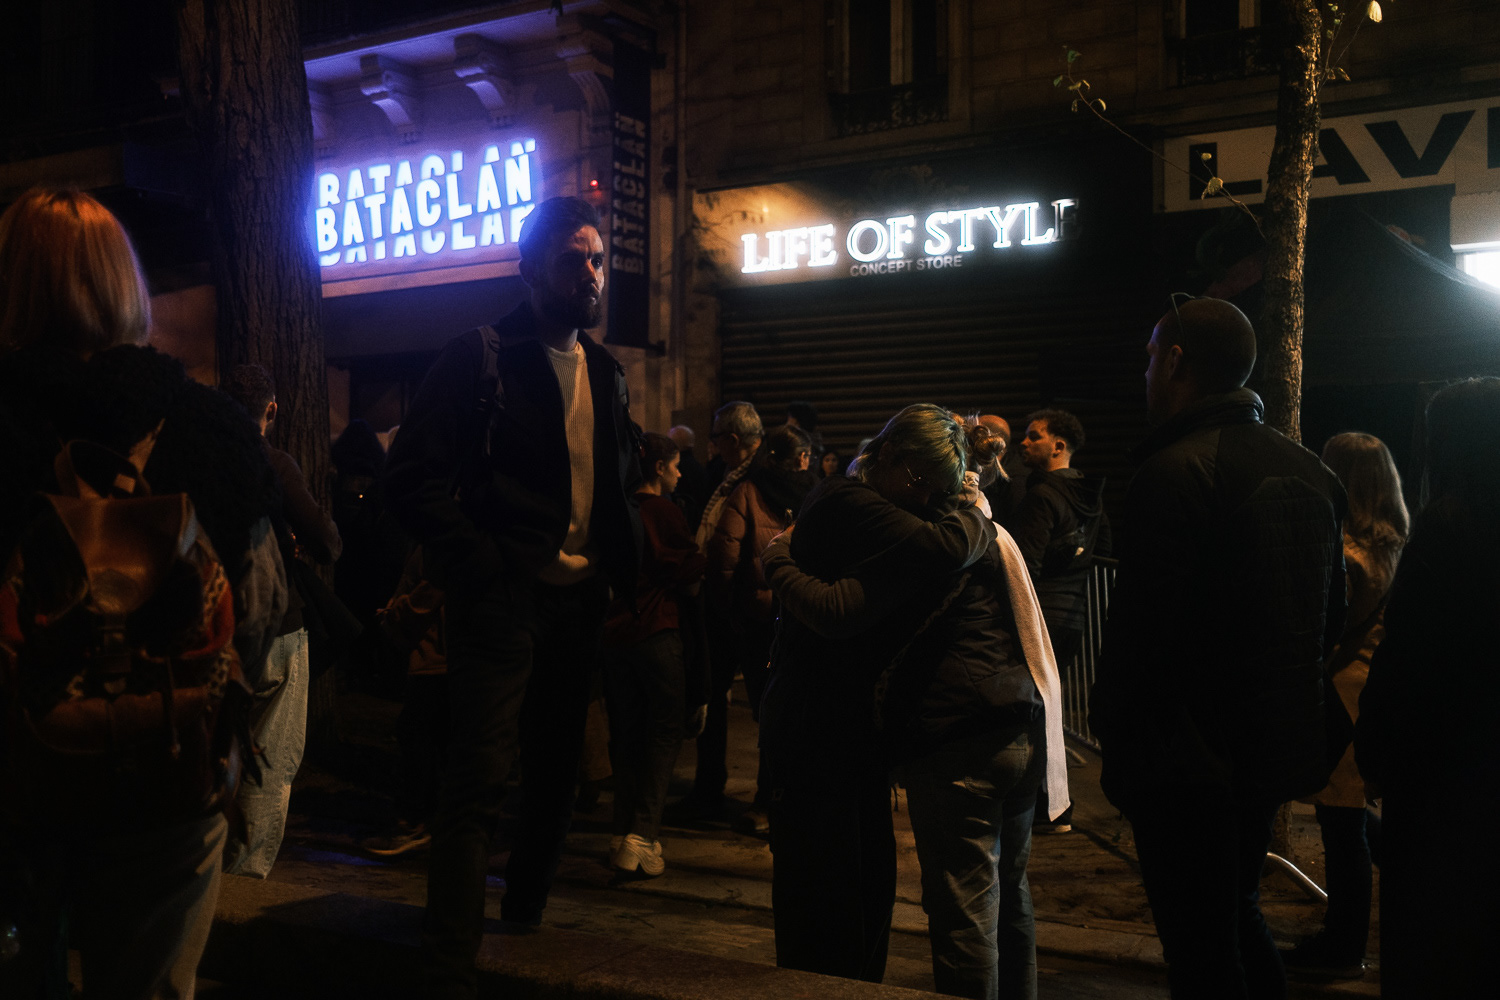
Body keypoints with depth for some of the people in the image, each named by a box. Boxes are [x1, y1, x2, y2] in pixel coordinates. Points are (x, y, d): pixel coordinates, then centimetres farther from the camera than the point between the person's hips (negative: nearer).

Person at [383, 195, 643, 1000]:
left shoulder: (604, 372, 14)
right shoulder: (480, 357, -6)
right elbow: (411, 478, -11)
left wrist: (628, 565, 9)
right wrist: (480, 567, -16)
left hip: (580, 597, 7)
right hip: (505, 596, -7)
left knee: (556, 765, 17)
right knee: (478, 776, -8)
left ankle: (529, 904, 38)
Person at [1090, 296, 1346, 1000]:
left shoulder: (1174, 472, -18)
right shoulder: (1309, 471, 7)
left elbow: (1142, 623, -20)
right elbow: (1330, 618, 14)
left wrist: (1111, 730, -9)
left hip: (1186, 761, -8)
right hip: (1275, 746, 8)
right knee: (1239, 918, 25)